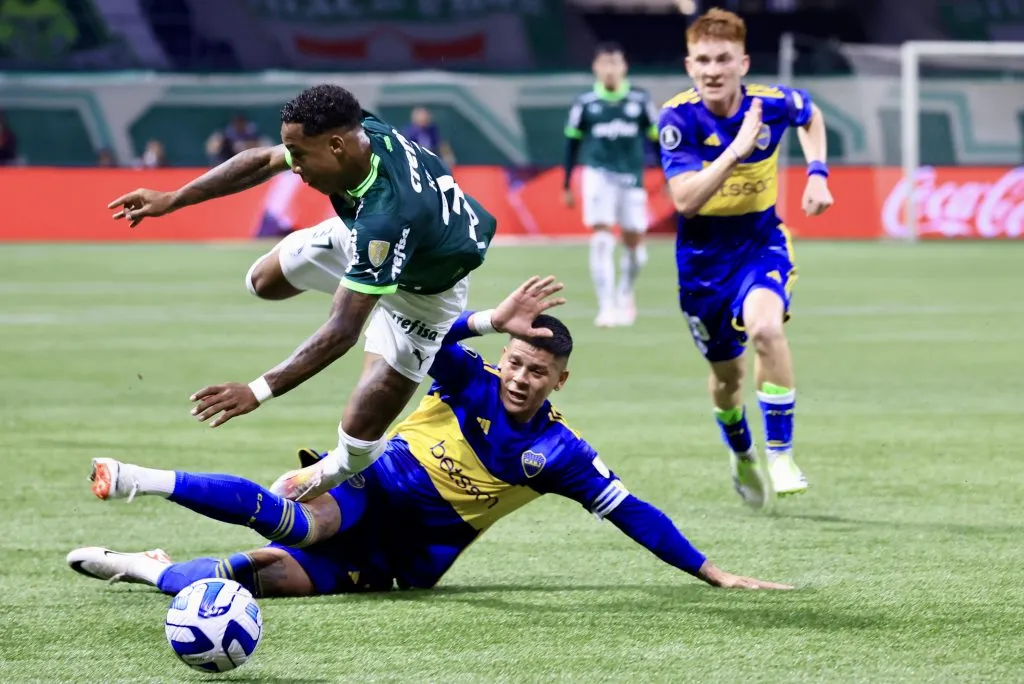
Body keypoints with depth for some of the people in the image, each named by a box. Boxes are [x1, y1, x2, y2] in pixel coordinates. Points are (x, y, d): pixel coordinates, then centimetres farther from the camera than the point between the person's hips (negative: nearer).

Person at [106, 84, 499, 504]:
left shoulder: (385, 216, -47)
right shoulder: (359, 133, -26)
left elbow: (343, 331, -43)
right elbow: (263, 161, -6)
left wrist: (260, 391, -43)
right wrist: (172, 200, -6)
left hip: (425, 292, -7)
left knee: (360, 434, -13)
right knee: (265, 281, 19)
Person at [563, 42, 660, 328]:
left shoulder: (640, 100, 2)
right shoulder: (585, 103, 1)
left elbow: (658, 140, 9)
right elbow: (572, 143, 9)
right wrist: (566, 185, 10)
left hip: (632, 177, 1)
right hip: (599, 175, -1)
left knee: (634, 244, 7)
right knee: (601, 241, -13)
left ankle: (625, 295, 34)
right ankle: (606, 307, -11)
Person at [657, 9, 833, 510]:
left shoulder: (773, 103, -15)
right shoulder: (678, 117, -20)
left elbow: (811, 114, 12)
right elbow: (685, 199, -31)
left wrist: (817, 172, -1)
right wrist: (736, 149, -39)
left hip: (761, 241, -1)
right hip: (703, 256, 1)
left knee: (765, 326, -32)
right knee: (726, 373, 15)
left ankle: (780, 454, -19)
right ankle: (742, 455, 47)